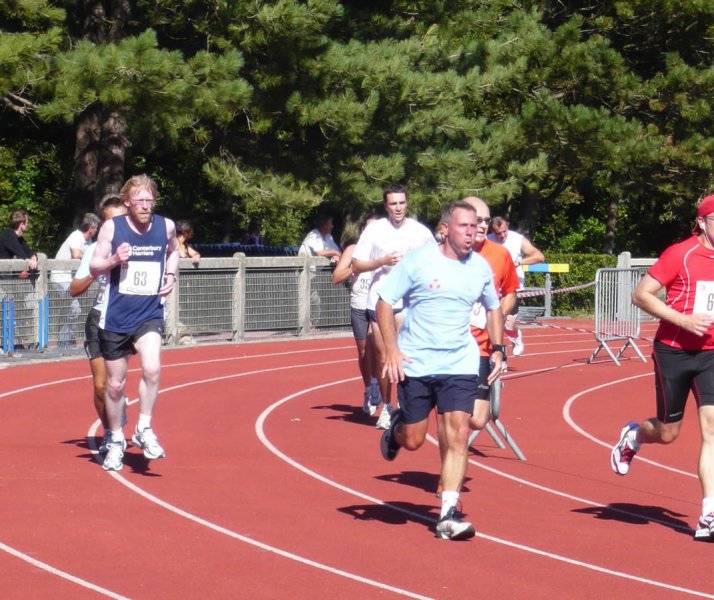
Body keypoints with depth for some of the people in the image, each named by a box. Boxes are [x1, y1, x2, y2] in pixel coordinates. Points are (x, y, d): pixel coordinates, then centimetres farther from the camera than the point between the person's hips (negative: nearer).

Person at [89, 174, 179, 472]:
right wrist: (114, 260, -21)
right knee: (115, 384, 8)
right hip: (116, 317, 0)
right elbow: (94, 267, -2)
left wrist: (171, 275, 6)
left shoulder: (166, 226, 0)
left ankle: (144, 430, -8)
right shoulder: (112, 227, -7)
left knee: (152, 369, -25)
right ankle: (116, 440, 28)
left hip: (150, 315, 0)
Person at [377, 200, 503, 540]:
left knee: (458, 436, -12)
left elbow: (493, 308, 20)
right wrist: (391, 349, -13)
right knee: (413, 441, 5)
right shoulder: (417, 262, -9)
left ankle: (449, 513, -10)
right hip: (415, 364, -2)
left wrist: (497, 351, 10)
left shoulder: (480, 267, 3)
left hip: (460, 364, 2)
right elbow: (384, 302, -4)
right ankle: (395, 428, 42)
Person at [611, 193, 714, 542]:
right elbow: (641, 294, -12)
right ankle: (632, 436, 46)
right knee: (667, 432, 9)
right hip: (674, 352, -3)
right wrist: (682, 319, -20)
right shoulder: (681, 254, -10)